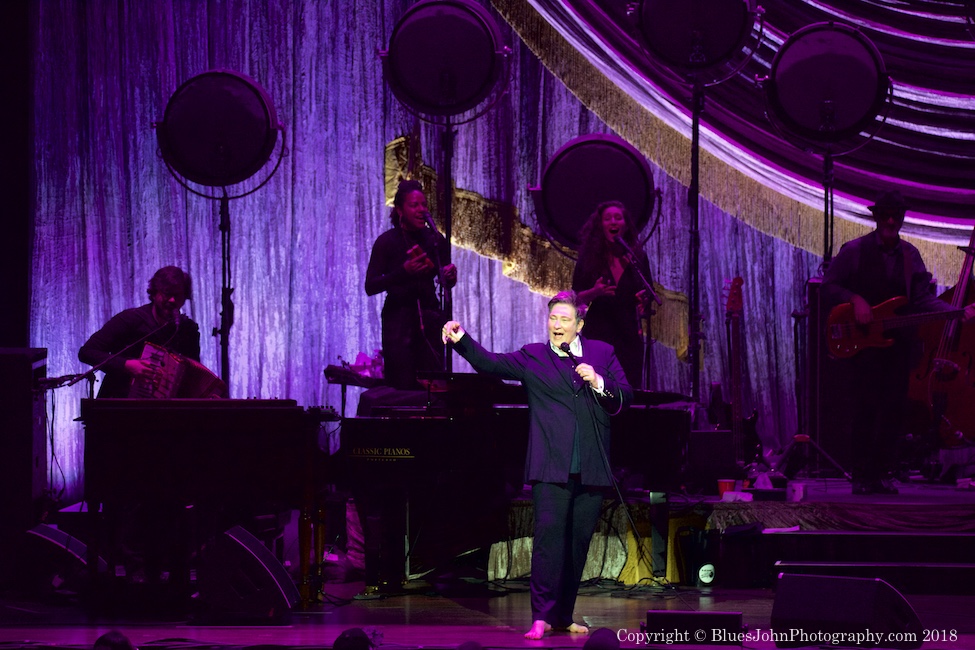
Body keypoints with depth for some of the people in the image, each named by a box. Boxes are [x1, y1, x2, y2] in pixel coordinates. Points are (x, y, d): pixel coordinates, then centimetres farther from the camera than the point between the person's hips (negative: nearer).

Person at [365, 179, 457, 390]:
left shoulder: (435, 240, 5)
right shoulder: (387, 241, -4)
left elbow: (445, 283, 14)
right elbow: (370, 287, -9)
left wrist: (450, 276, -10)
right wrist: (404, 271, -21)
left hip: (429, 316, 3)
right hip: (398, 317, -3)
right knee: (401, 387, -8)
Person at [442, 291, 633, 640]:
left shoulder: (602, 353, 14)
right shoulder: (533, 357, 7)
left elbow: (625, 398, 11)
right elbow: (491, 363, -7)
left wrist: (599, 382, -8)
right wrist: (461, 339, -22)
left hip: (591, 468, 3)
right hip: (552, 468, -3)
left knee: (578, 541, 7)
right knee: (549, 535, -13)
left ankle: (563, 615, 17)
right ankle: (542, 617, -13)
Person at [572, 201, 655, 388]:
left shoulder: (637, 257, 7)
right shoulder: (590, 258, 2)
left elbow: (649, 293, 14)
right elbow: (576, 299, 2)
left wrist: (645, 301, -8)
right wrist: (595, 292, -17)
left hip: (629, 336, 2)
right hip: (598, 336, -2)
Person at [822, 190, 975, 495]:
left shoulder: (910, 255, 12)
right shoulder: (854, 251, -1)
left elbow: (922, 299, 8)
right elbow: (828, 287, 2)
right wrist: (854, 300, -15)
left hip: (899, 341, 4)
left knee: (894, 409, 0)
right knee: (866, 407, -8)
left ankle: (882, 473, 8)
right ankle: (861, 476, -2)